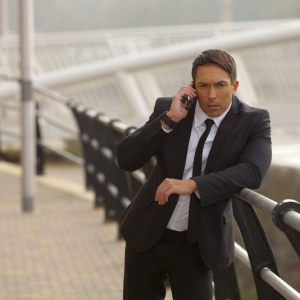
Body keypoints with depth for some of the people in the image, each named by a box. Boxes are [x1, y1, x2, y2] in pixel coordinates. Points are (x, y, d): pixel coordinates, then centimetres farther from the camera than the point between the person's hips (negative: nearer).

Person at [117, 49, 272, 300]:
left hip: (196, 244, -2)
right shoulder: (168, 108, -7)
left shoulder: (254, 122, -11)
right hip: (147, 234, 2)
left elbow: (253, 172, -27)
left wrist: (192, 184, -36)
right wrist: (169, 119, -25)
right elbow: (126, 159, -14)